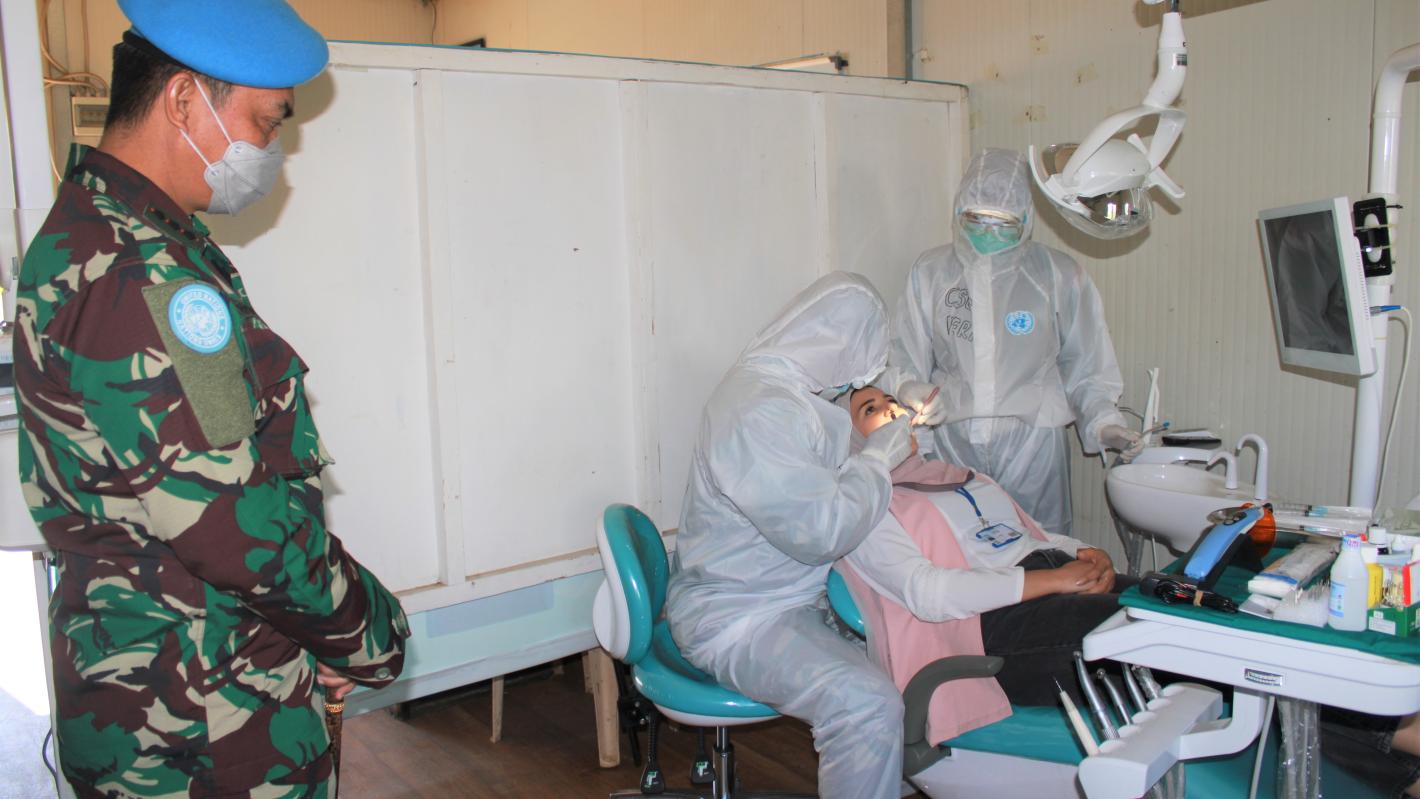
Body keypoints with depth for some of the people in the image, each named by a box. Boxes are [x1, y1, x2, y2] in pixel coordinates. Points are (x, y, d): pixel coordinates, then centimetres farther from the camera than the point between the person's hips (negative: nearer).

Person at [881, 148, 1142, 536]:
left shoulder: (1058, 275, 3)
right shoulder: (930, 272, 5)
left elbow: (1084, 366, 8)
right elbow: (904, 362, 6)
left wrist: (1104, 423, -5)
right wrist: (910, 392, -14)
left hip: (1031, 445, 0)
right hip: (952, 443, 1)